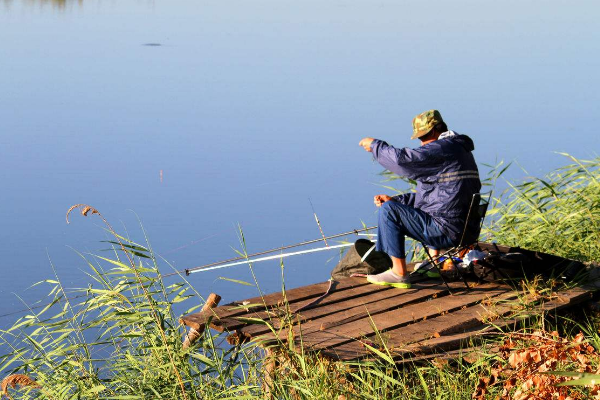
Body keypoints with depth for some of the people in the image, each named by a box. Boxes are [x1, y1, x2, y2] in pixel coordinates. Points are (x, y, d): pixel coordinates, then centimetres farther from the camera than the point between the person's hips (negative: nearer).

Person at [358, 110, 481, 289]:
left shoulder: (442, 148, -14)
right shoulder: (460, 149, 20)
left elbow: (402, 159, -21)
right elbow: (433, 194, 23)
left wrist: (375, 144, -3)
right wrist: (395, 199, 14)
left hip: (447, 230, -11)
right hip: (465, 228, 11)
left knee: (388, 210, -11)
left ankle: (399, 273, -8)